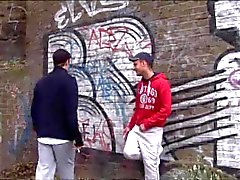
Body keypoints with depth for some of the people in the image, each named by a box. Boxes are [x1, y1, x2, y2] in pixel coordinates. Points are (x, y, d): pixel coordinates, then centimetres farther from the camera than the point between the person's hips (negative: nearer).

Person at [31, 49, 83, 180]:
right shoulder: (69, 81, -10)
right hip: (62, 136, -5)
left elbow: (34, 110, 14)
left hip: (43, 136, 5)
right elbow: (71, 112, -18)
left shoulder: (41, 82, 10)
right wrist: (77, 137, -12)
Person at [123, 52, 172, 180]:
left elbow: (166, 110, -19)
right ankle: (155, 152, 16)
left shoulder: (162, 83, -14)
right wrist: (130, 126, 14)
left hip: (153, 130, -6)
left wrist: (147, 123, -18)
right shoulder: (140, 84, 10)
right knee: (129, 153, -10)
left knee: (150, 164, 0)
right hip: (137, 128, 7)